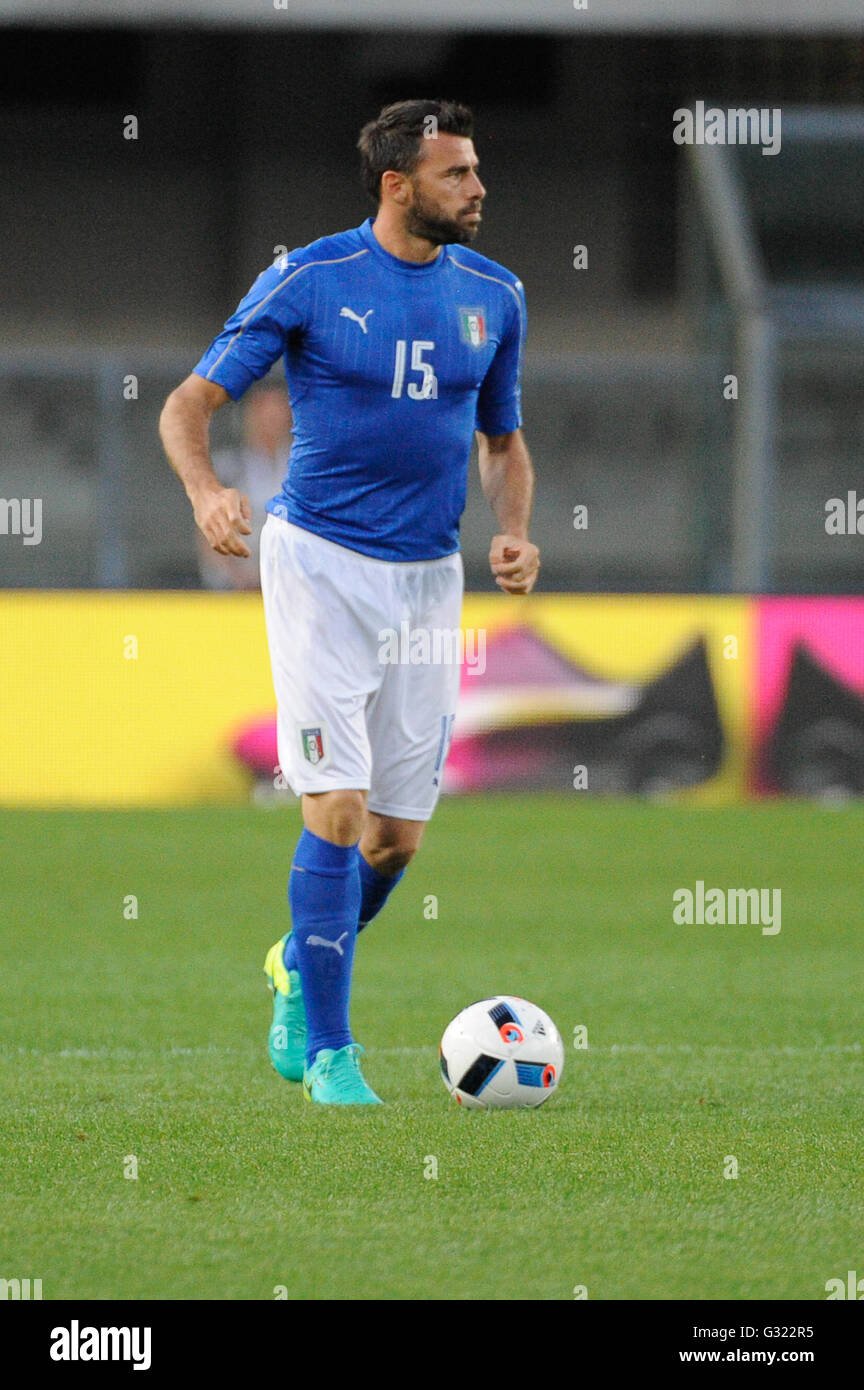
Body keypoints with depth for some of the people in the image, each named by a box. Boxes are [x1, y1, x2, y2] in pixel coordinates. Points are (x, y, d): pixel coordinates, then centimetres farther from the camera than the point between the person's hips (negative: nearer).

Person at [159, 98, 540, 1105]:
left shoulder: (492, 296, 6)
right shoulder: (309, 281, -7)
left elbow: (503, 439, 19)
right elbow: (188, 403, -5)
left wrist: (512, 531, 0)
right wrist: (206, 490, -26)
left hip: (429, 578, 5)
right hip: (320, 561, -5)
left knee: (399, 835, 5)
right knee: (339, 809, -14)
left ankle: (300, 967, 35)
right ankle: (328, 1054, -5)